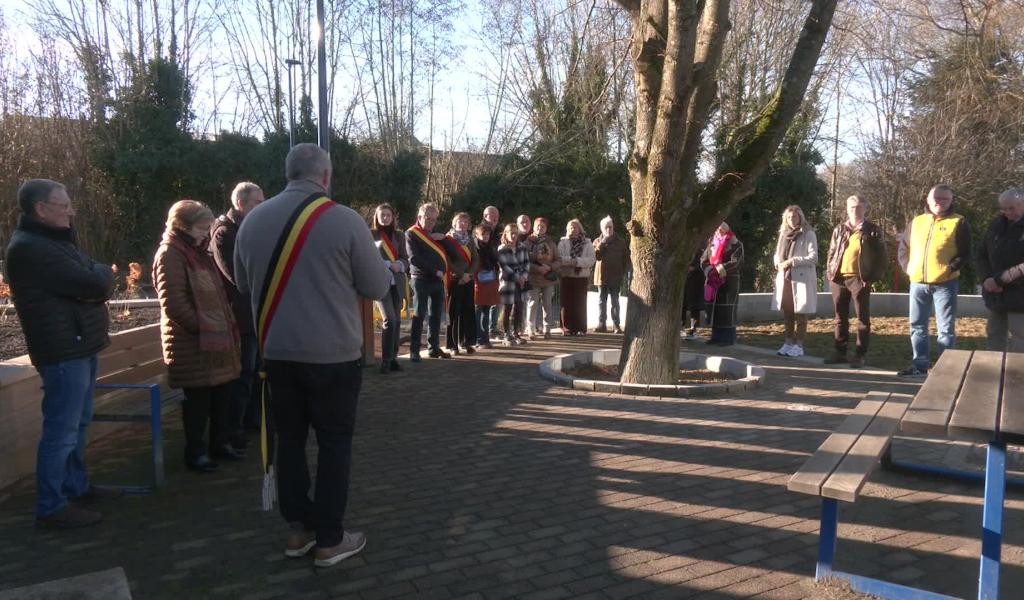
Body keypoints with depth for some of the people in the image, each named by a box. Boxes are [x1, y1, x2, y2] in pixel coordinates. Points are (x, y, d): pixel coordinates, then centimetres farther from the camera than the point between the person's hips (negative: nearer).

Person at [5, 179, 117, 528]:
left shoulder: (53, 240, 16)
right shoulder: (30, 248, -18)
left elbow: (98, 278, 12)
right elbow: (94, 283, -23)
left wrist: (97, 278, -11)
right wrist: (101, 274, -1)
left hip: (80, 346, 10)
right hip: (64, 352, -10)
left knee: (78, 424, 18)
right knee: (61, 431, -4)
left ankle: (76, 487, 30)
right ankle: (50, 507, 4)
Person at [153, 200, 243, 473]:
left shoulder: (199, 252, 17)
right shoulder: (170, 254, -13)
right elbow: (173, 303, -21)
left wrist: (226, 324, 11)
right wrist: (201, 326, -15)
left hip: (216, 337, 9)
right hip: (192, 342, -9)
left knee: (222, 393, 14)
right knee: (197, 399, 1)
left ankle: (220, 442, 28)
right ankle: (195, 452, 14)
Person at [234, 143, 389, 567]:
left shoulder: (252, 220, 2)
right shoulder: (345, 220, -12)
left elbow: (243, 284, 15)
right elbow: (379, 287, -5)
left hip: (276, 352, 4)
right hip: (334, 354, -4)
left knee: (290, 438, 17)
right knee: (334, 443, 8)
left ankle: (298, 529, 25)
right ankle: (329, 540, 15)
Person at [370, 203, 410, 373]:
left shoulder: (399, 235, 15)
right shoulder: (371, 234, 1)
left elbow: (405, 258, 12)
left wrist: (400, 265, -10)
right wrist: (389, 264, -14)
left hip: (397, 282, 5)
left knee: (397, 321, 5)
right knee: (389, 320, -14)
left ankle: (393, 358, 14)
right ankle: (385, 360, -7)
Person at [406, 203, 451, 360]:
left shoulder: (436, 235, 18)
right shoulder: (411, 234, -3)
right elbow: (414, 258, -13)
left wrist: (444, 239, -5)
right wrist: (434, 271, -14)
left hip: (439, 280, 6)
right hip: (421, 280, -6)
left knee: (436, 316, 9)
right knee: (419, 316, -5)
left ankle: (434, 348, 15)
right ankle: (414, 351, -3)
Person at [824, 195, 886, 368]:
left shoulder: (873, 230, 2)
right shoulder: (839, 229, 12)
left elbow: (880, 255, 1)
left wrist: (874, 277, -7)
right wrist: (829, 273, 5)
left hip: (860, 279, -4)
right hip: (838, 278, 4)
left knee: (863, 318, 1)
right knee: (840, 317, 9)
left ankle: (860, 355, 7)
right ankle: (840, 352, 18)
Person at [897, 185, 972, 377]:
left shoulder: (958, 222, 1)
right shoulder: (917, 221, 13)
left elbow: (965, 254, -2)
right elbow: (904, 248, 18)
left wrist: (949, 269, -13)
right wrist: (908, 267, 4)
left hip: (945, 284, -4)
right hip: (918, 283, 4)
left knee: (946, 329, 1)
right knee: (917, 326, 10)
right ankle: (920, 365, 20)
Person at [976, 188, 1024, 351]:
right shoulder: (997, 225, 11)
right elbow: (981, 256, 11)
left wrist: (999, 280, -20)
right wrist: (987, 278, -6)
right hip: (995, 295, 6)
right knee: (995, 338, 13)